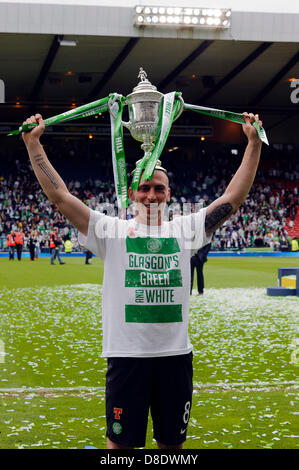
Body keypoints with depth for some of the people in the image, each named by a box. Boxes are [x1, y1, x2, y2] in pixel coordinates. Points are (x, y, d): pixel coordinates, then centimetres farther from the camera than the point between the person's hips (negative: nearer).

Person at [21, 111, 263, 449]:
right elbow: (59, 196, -1)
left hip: (176, 354, 2)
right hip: (126, 354, -2)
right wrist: (33, 142, -4)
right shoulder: (112, 231, 3)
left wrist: (254, 142, 5)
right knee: (120, 441, 5)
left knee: (173, 442, 13)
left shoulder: (185, 230, 9)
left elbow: (233, 198, 7)